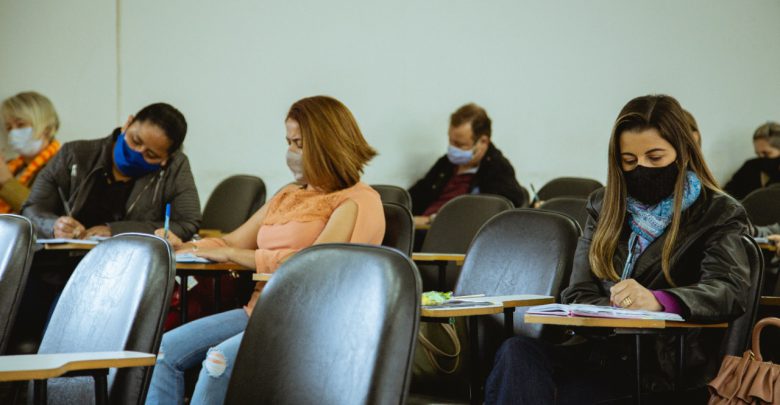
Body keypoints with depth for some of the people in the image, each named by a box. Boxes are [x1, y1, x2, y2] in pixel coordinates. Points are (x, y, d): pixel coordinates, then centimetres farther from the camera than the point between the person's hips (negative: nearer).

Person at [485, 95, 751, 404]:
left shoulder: (718, 214, 6)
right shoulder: (605, 207, 20)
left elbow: (731, 291, -13)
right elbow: (578, 294, 12)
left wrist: (657, 301, -33)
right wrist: (623, 311, -12)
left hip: (662, 370, -5)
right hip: (601, 351, 5)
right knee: (517, 352, -30)